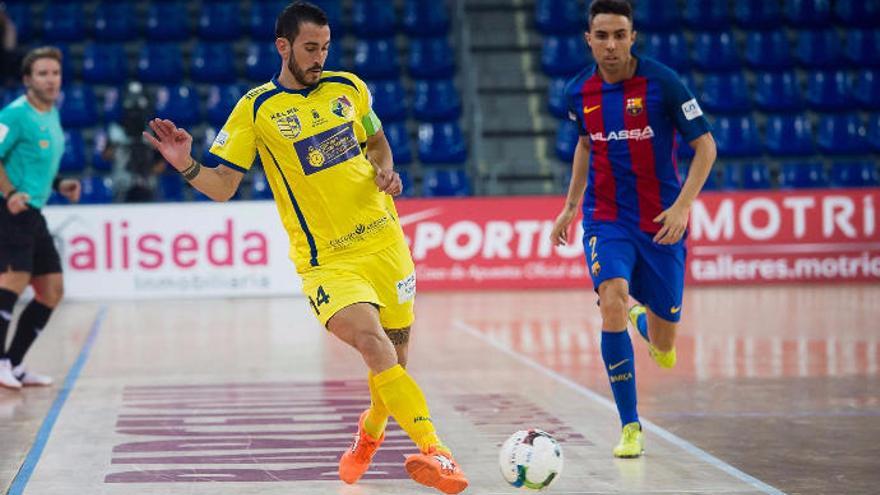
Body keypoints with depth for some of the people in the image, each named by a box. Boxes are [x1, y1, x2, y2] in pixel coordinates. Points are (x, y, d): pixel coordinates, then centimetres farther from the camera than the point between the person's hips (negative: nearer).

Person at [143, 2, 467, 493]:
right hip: (326, 260, -4)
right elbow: (222, 187, -3)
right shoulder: (256, 109, -4)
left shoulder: (349, 87, 6)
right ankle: (435, 450, -33)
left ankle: (370, 432, 45)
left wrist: (386, 171, 3)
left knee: (395, 360, 12)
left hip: (385, 243, 4)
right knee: (373, 344, -28)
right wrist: (188, 166, -22)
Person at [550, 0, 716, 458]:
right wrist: (570, 206, 17)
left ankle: (645, 320, 46)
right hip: (606, 219, 1)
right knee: (612, 305, -25)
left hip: (661, 222, -1)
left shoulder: (662, 82, -13)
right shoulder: (579, 92, -1)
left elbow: (705, 146, -9)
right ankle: (630, 426, -12)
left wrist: (683, 205, -20)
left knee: (663, 349, 5)